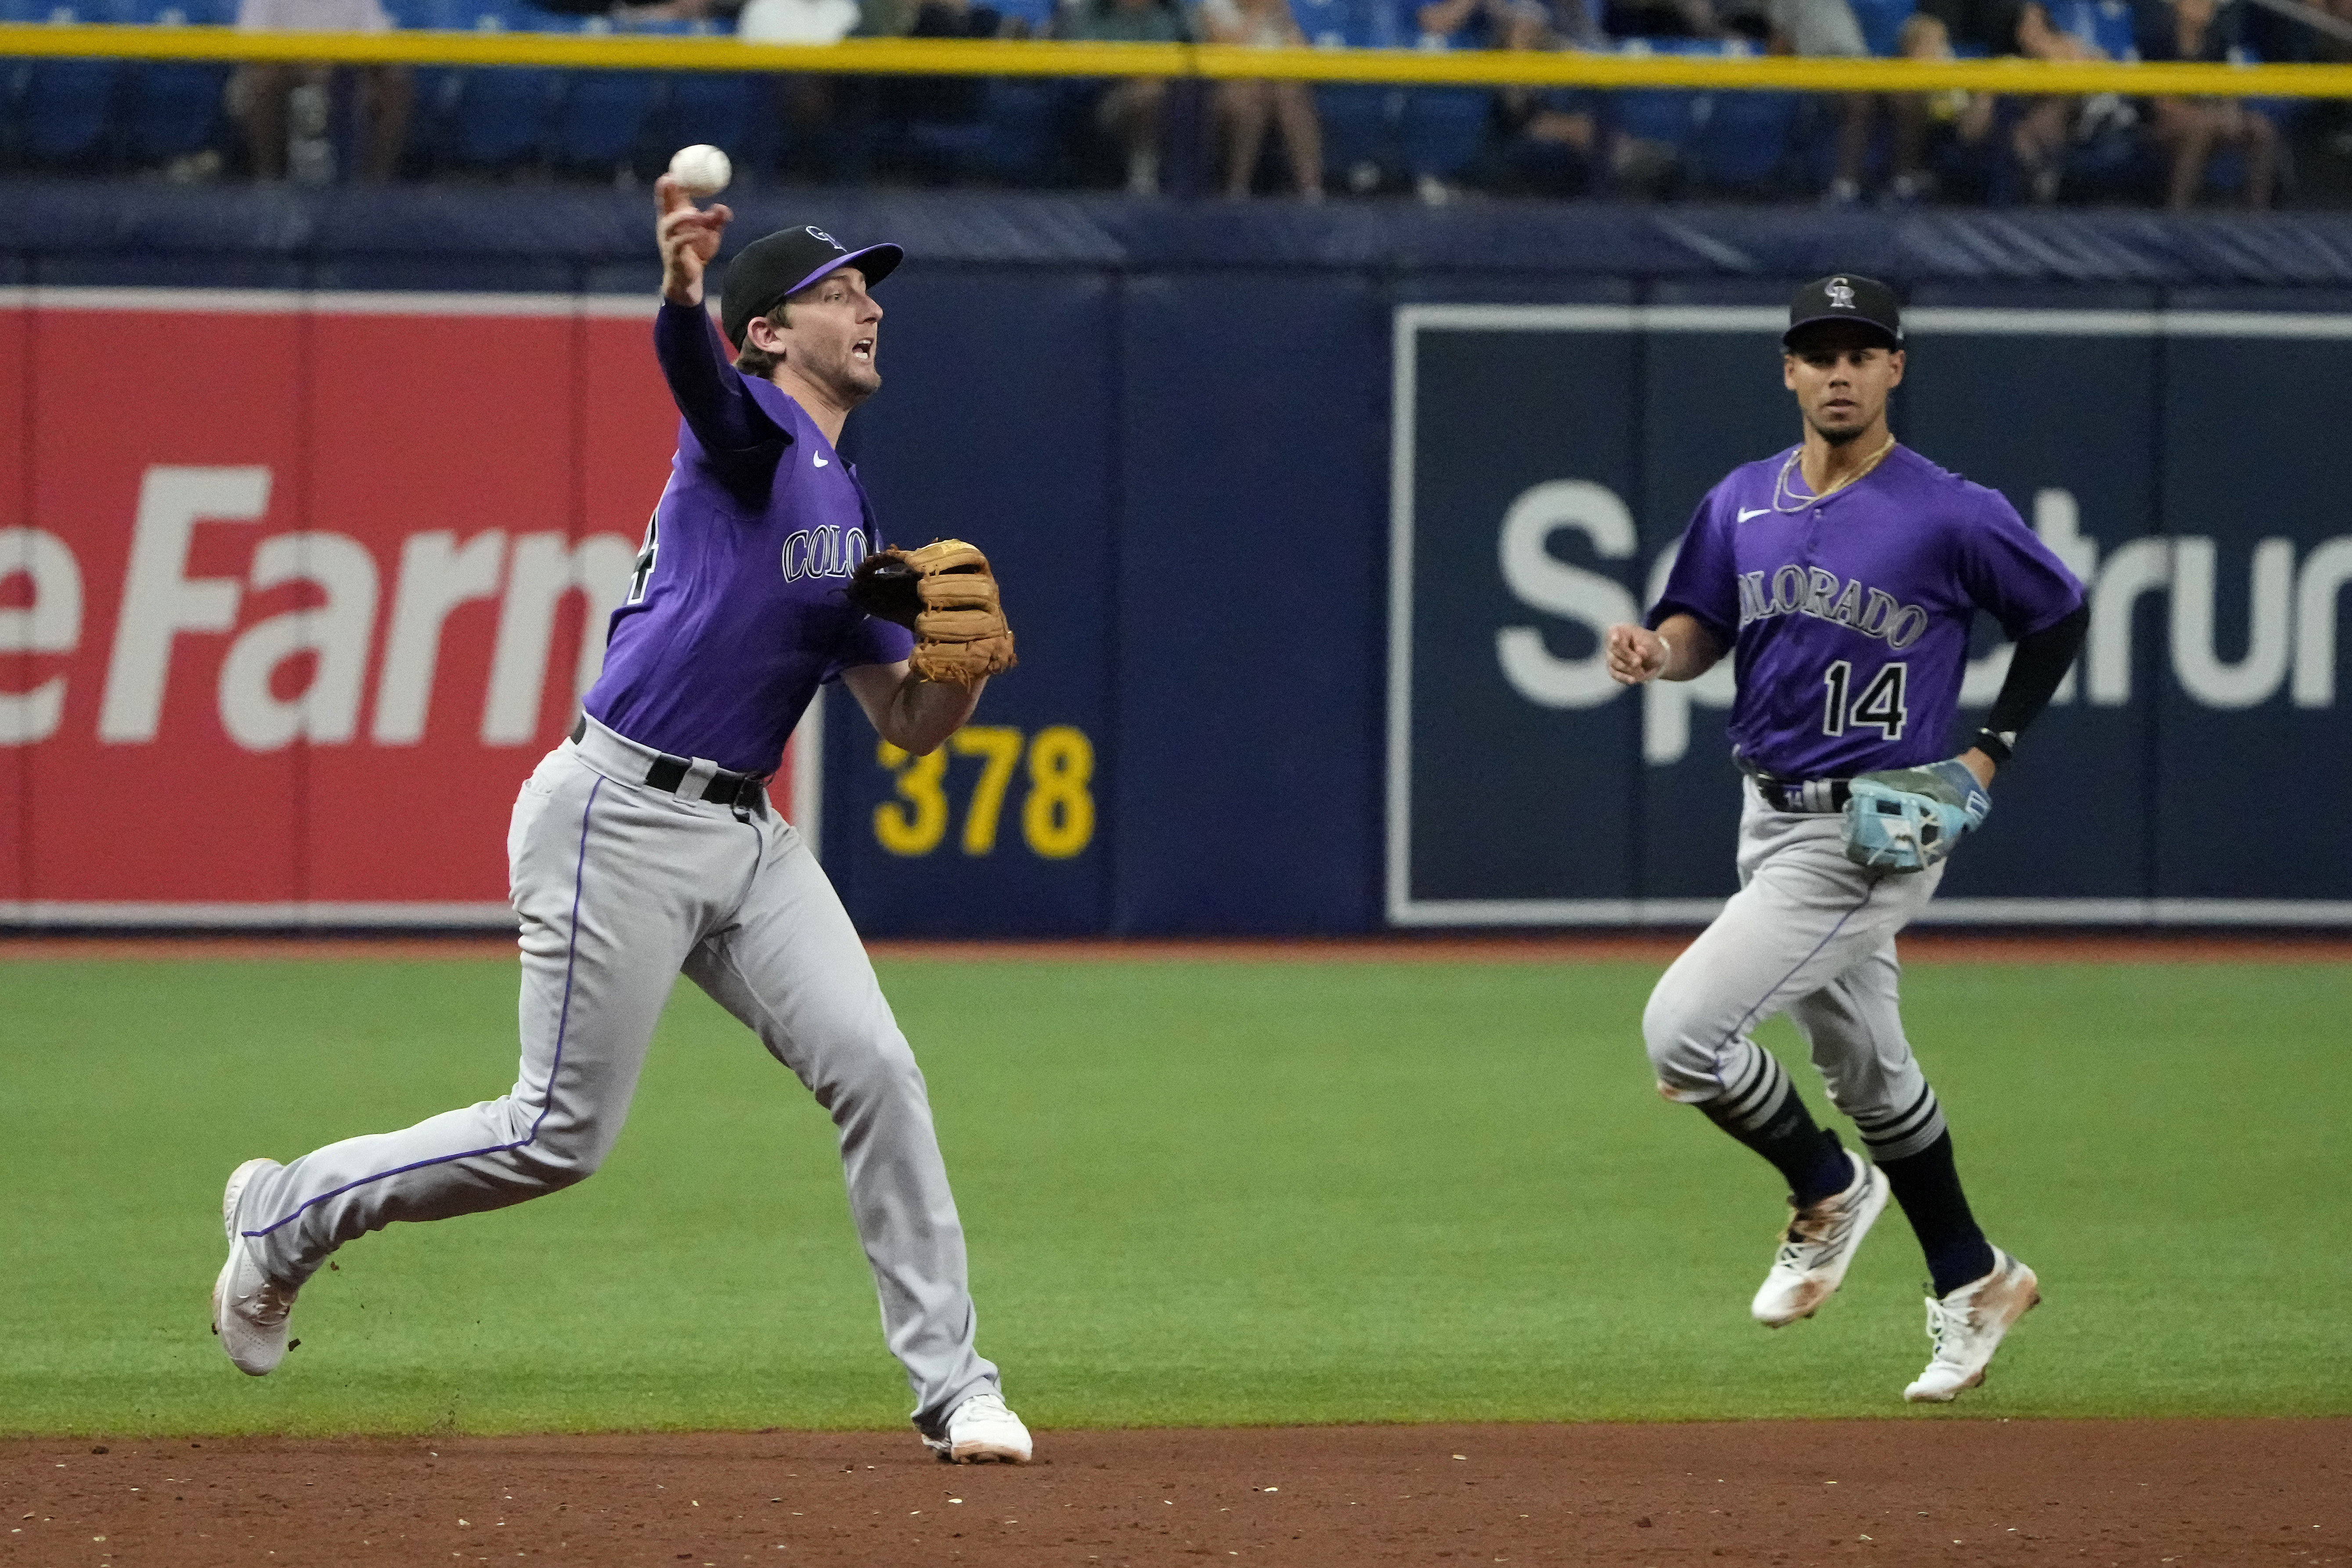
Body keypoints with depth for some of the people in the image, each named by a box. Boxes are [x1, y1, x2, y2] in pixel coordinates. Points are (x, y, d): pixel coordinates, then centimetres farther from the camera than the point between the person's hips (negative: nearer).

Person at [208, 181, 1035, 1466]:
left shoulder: (850, 515, 18)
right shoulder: (751, 431, -7)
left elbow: (909, 726, 18)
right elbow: (689, 363, -34)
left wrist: (966, 657, -5)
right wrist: (680, 285, -58)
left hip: (742, 831, 8)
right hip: (619, 817, -8)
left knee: (873, 1070, -4)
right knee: (562, 1134, -2)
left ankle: (951, 1385, 1)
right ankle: (289, 1213, 19)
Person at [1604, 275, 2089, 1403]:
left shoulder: (1951, 516, -13)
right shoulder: (1744, 504, 4)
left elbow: (2059, 613, 0)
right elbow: (1704, 625, 13)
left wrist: (1992, 750, -5)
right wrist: (1660, 651, -10)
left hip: (1874, 832, -7)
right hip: (1771, 817, 7)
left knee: (1682, 1030, -17)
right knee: (1866, 1072, 19)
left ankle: (1828, 1189, 7)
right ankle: (1972, 1284, 36)